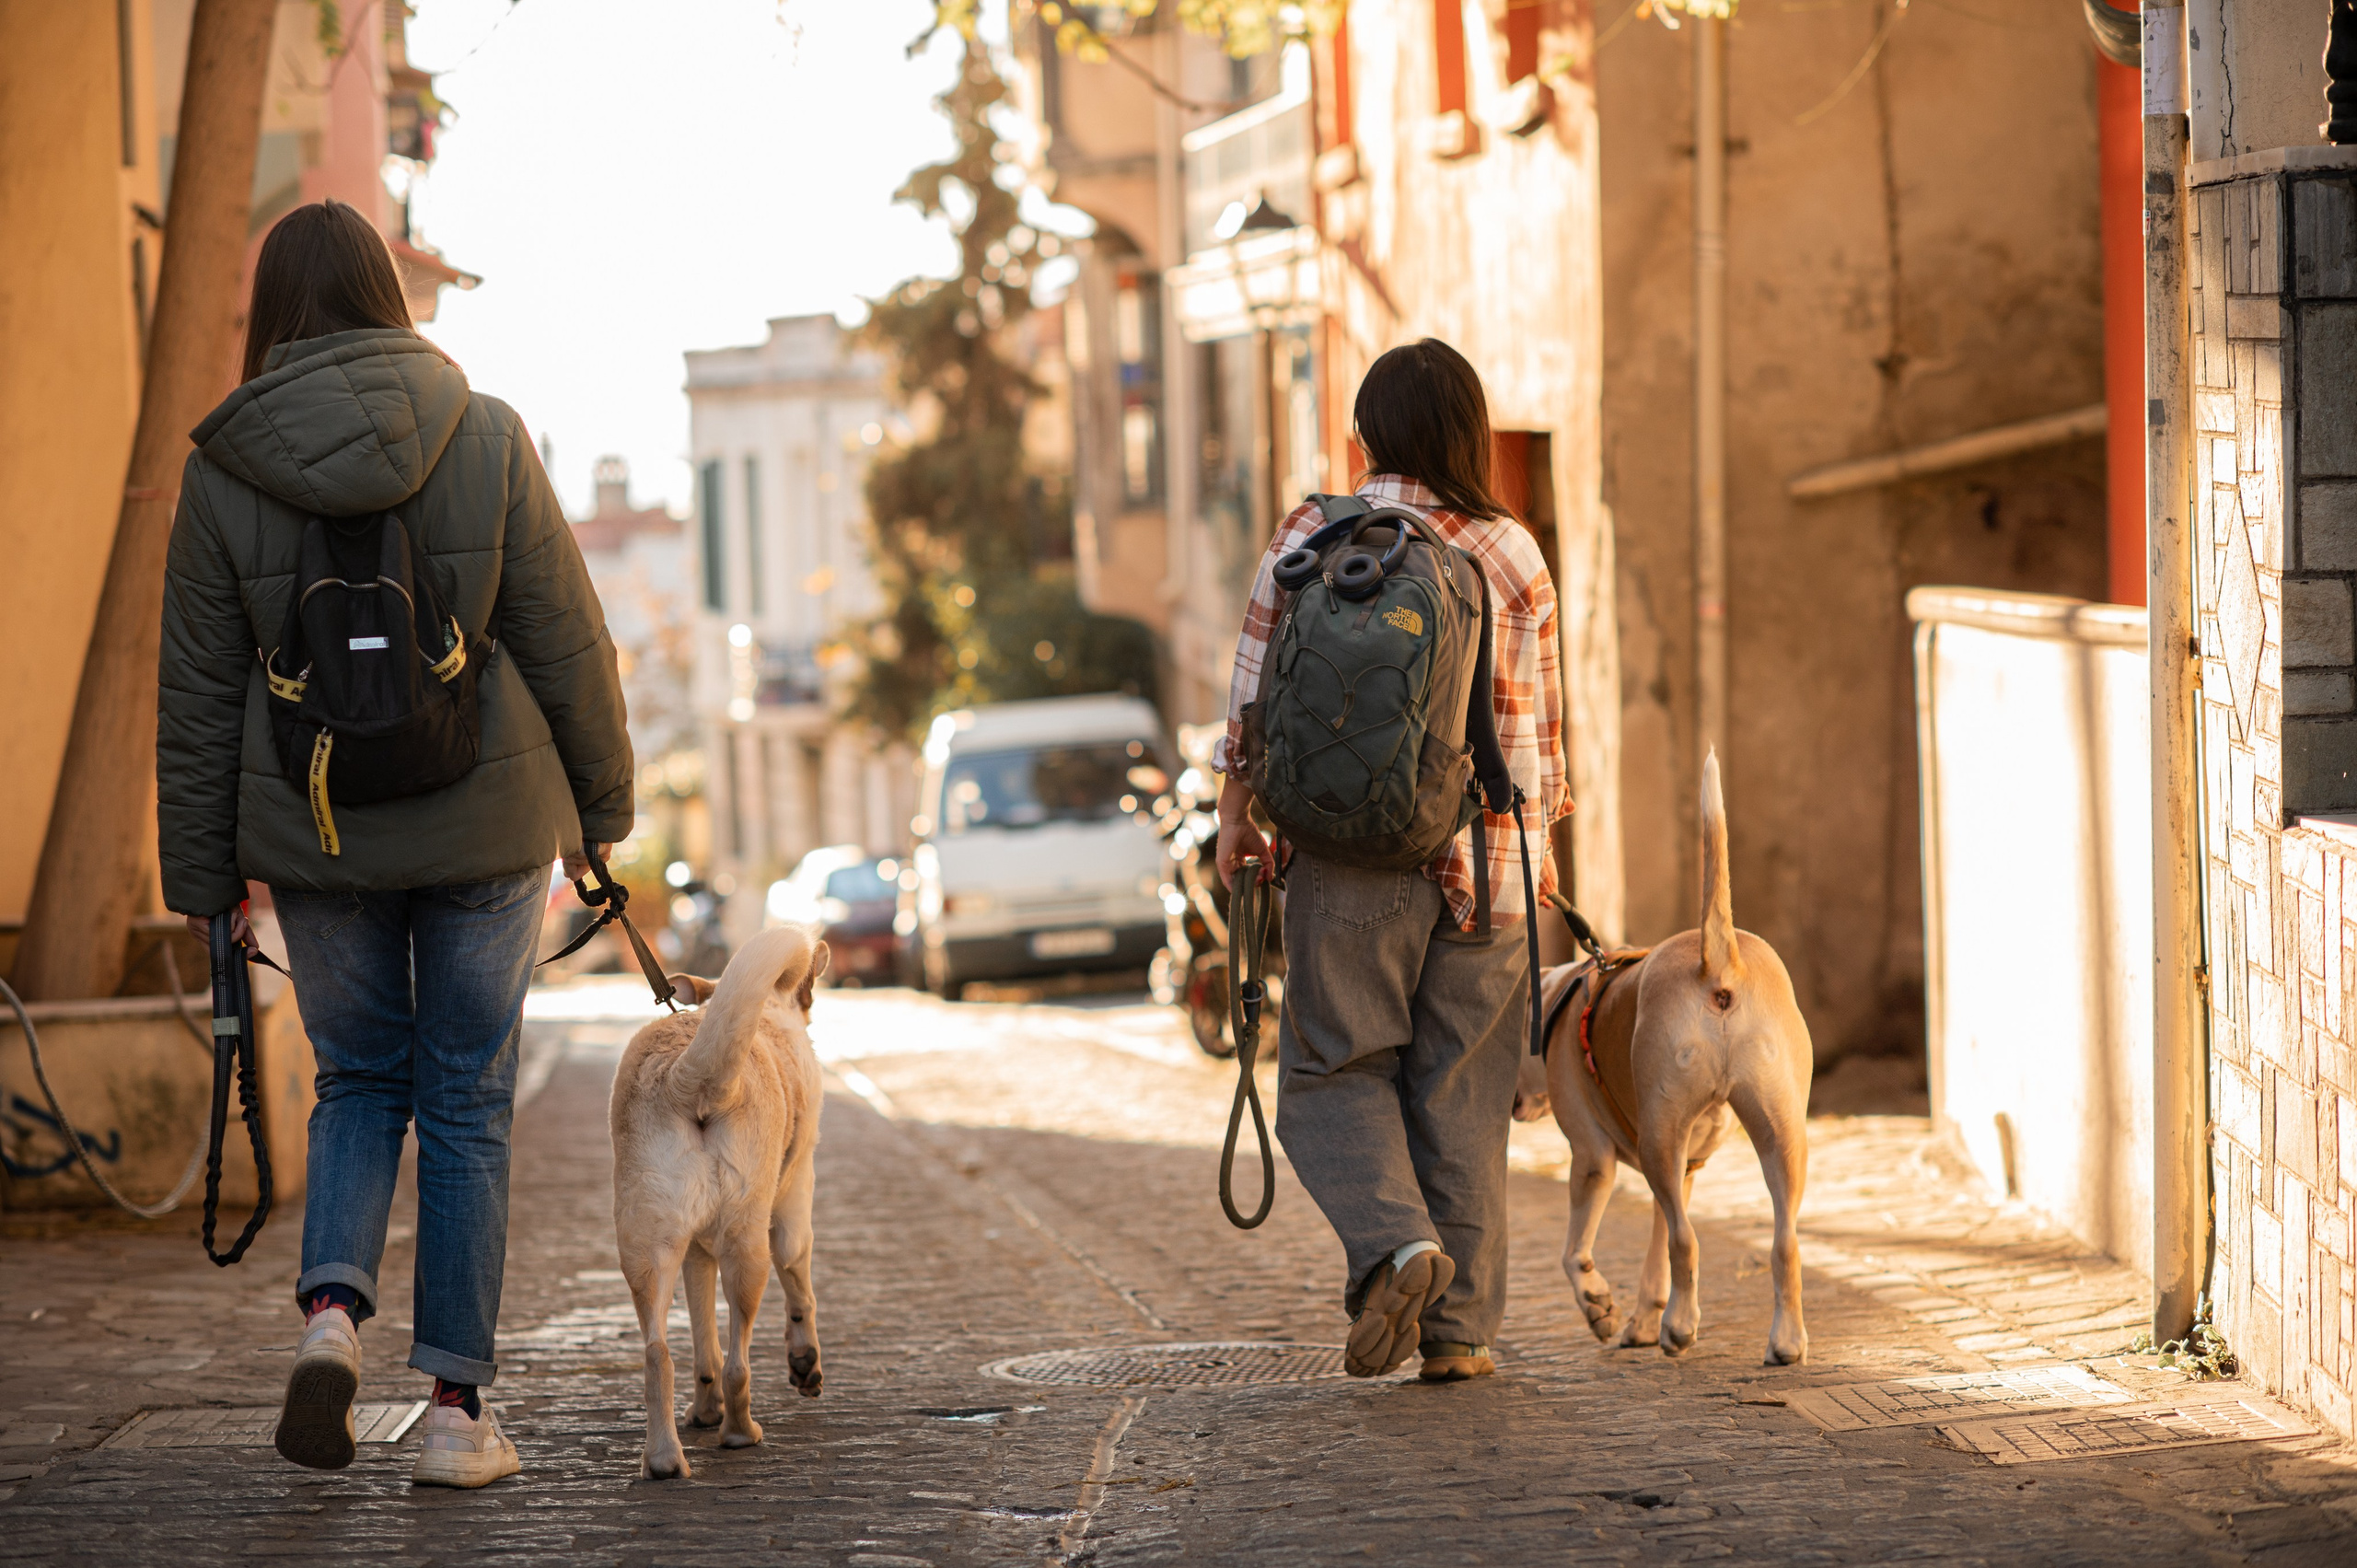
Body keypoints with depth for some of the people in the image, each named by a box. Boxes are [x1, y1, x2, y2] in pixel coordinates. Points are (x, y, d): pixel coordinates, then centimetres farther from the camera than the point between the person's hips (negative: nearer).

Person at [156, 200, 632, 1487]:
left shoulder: (224, 472, -4)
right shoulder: (485, 438, -5)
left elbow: (198, 693, 0)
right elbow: (564, 640, -3)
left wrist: (203, 874, 8)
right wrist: (601, 805, 9)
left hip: (317, 836, 1)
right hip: (485, 824, -1)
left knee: (361, 1083, 18)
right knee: (467, 1104, 8)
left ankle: (332, 1307, -8)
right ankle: (458, 1408, 7)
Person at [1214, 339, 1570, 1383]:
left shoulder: (1308, 538, -2)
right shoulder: (1511, 554, 0)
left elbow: (1258, 695, 0)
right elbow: (1534, 725, 4)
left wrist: (1234, 820, 11)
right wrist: (1538, 846, 17)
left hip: (1349, 856, -1)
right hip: (1483, 858, 1)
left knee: (1334, 1071, 9)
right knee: (1461, 1095, 8)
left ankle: (1393, 1241, -16)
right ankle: (1458, 1325, 8)